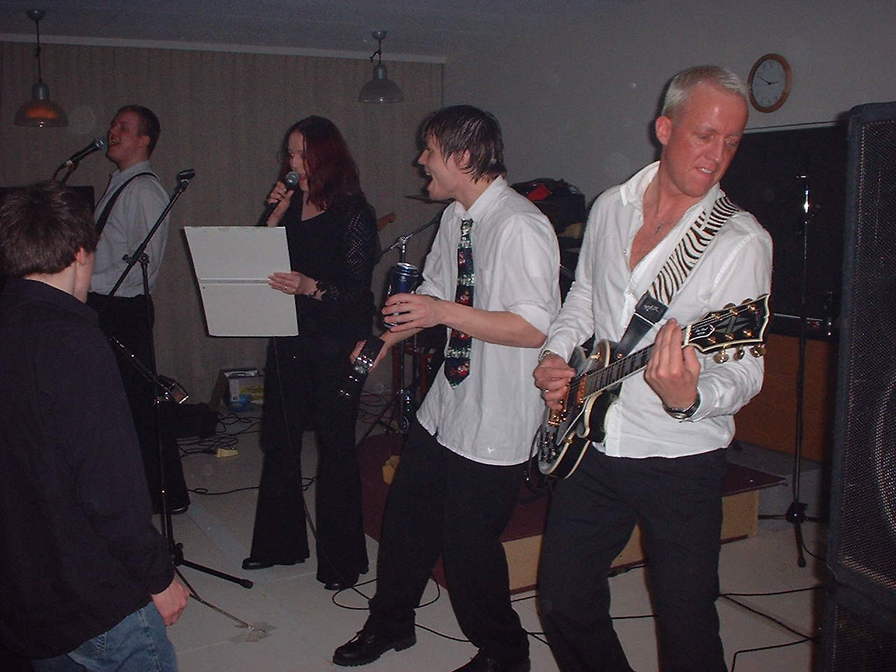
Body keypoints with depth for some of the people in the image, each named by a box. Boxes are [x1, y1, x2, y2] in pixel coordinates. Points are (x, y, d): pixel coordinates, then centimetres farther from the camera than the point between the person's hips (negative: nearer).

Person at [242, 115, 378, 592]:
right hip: (288, 342, 6)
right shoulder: (292, 206, 10)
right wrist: (275, 215, -2)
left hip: (334, 346, -6)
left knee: (335, 446, 2)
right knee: (278, 441, 12)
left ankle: (342, 558, 16)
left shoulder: (353, 213, -9)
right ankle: (279, 542, 30)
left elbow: (356, 289, -14)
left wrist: (311, 287, -30)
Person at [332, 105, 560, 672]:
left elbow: (537, 328, -26)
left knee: (469, 545, 3)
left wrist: (444, 313, -26)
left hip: (496, 422, -9)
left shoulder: (521, 226, -21)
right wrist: (389, 336, 6)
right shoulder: (456, 217, 7)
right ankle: (391, 624, 44)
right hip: (446, 406, 9)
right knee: (406, 517, 19)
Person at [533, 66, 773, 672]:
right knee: (563, 604, 15)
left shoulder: (741, 241, -13)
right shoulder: (610, 207, 4)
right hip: (592, 447, 5)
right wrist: (558, 354, 1)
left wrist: (689, 399, -39)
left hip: (681, 462, -4)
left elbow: (744, 369, -19)